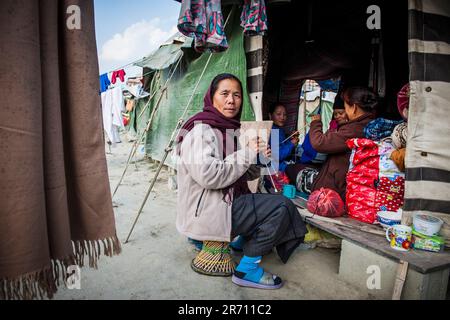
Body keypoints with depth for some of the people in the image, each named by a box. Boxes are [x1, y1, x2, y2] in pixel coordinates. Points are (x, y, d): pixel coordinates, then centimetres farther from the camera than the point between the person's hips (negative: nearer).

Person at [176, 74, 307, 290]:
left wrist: (258, 159, -6)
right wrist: (247, 154, -19)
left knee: (282, 203, 8)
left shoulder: (231, 128, 12)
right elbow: (208, 176, -28)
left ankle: (242, 240, 12)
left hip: (227, 201, 9)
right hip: (206, 211, -9)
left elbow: (243, 175, 15)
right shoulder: (201, 129, -14)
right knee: (281, 207, -15)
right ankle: (246, 270, -4)